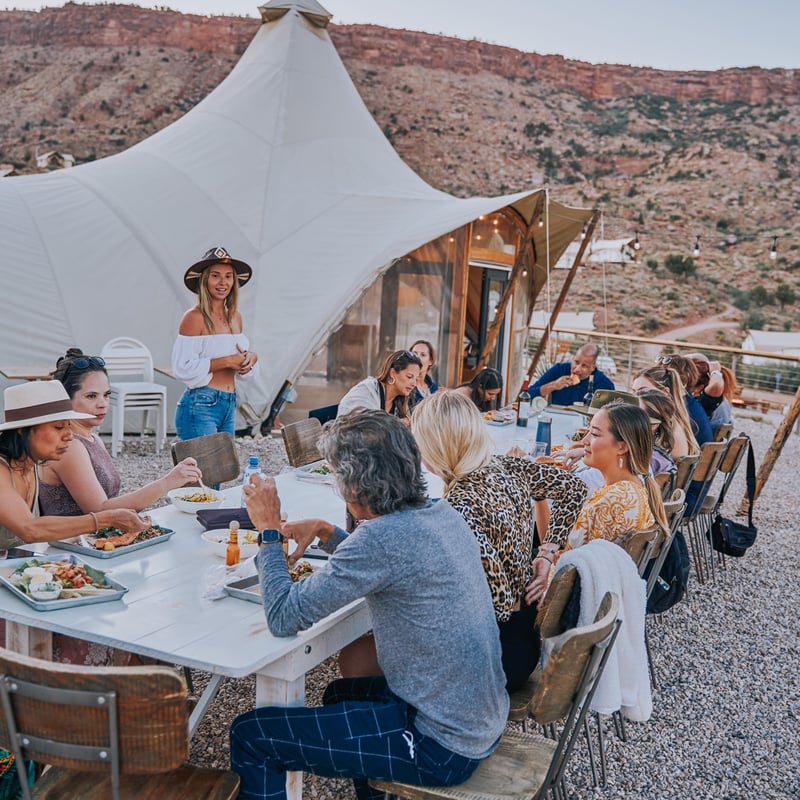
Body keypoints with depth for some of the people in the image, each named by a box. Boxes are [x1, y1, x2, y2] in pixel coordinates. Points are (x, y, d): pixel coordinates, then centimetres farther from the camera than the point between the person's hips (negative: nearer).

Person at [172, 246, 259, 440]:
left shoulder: (235, 317, 11)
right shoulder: (194, 317, -10)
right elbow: (183, 368, -16)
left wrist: (251, 358, -3)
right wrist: (226, 361, -17)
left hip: (230, 405, 7)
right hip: (200, 406, -7)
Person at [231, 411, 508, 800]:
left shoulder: (385, 536, -27)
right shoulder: (442, 513, 0)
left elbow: (284, 618, -20)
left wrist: (269, 530, -9)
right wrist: (325, 531, 7)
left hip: (442, 748, -9)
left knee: (249, 735, -1)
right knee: (340, 693, 33)